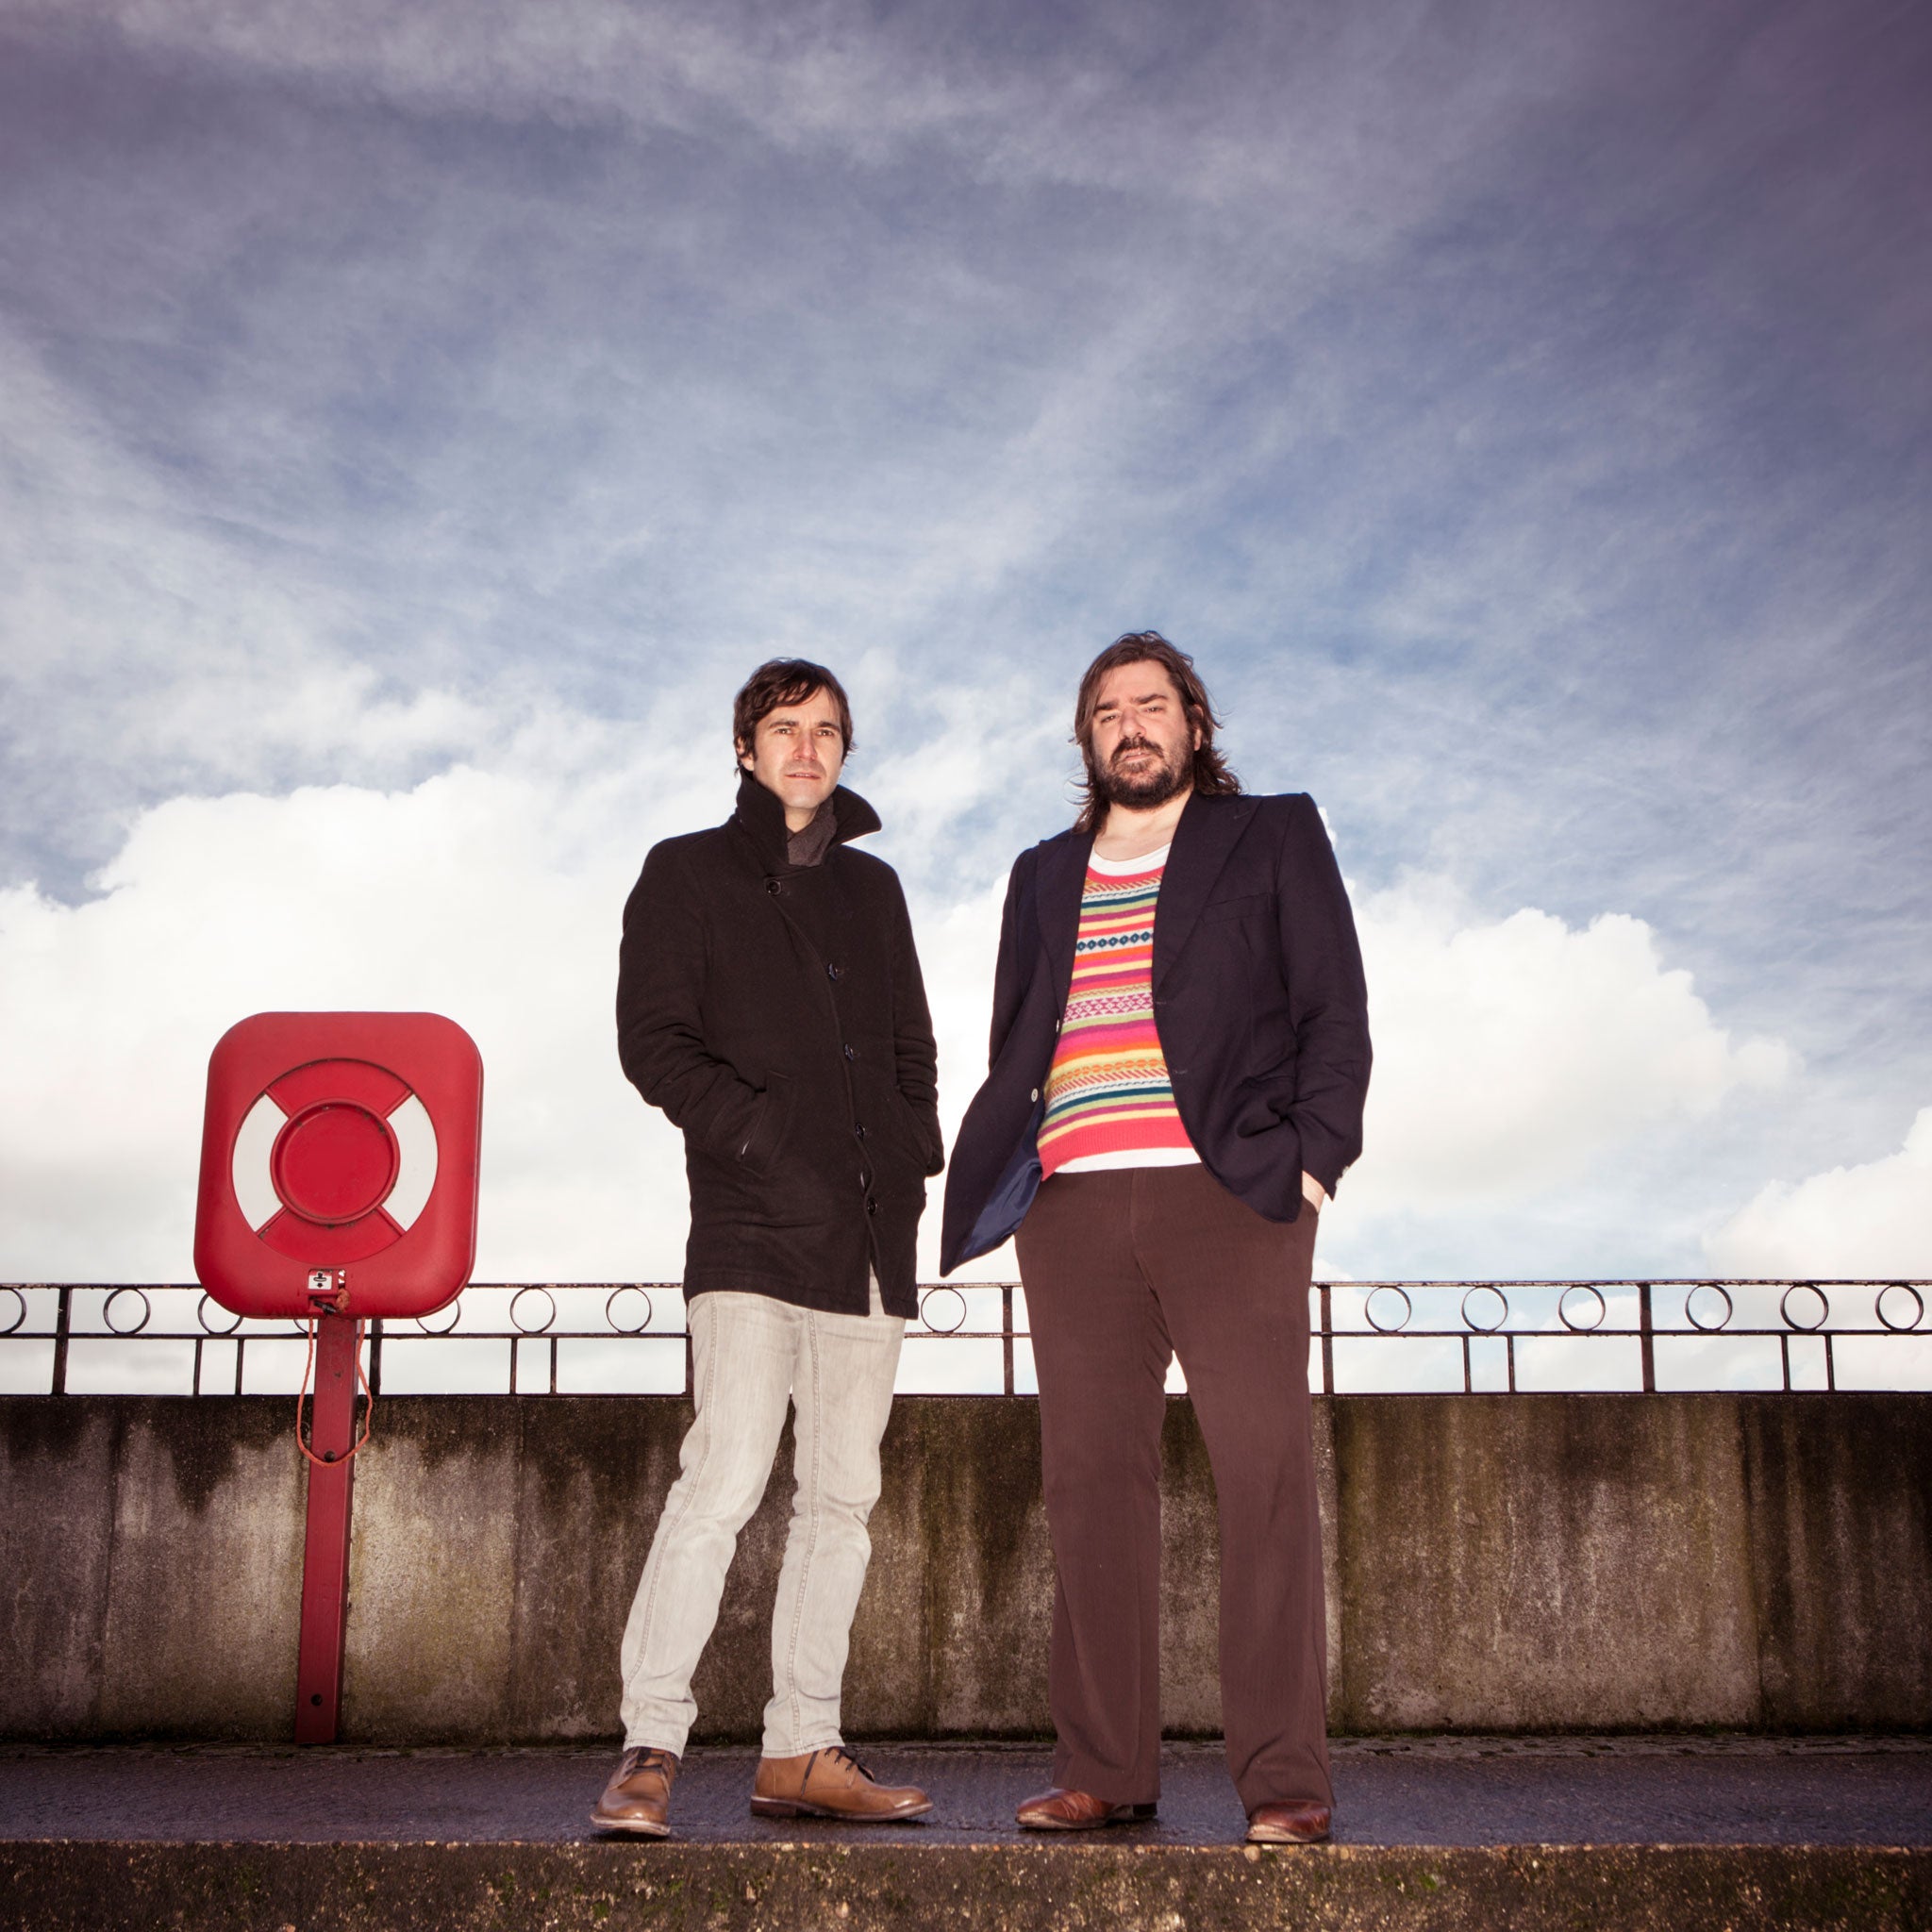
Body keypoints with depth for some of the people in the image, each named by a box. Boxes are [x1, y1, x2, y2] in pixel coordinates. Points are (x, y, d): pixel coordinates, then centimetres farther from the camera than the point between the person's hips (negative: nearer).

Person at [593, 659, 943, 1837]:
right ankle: (652, 1748, -10)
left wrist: (915, 1156, 7)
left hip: (870, 1234, 5)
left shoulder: (872, 887, 22)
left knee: (844, 1493, 5)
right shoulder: (688, 874, 8)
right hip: (753, 1224, -5)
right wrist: (757, 1130, -13)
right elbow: (653, 1042, -1)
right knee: (727, 1475, -16)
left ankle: (803, 1751, 11)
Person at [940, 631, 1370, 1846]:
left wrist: (1313, 1158, -6)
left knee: (1266, 1475, -7)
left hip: (1226, 1197, -3)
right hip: (1073, 1207, 4)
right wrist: (1001, 1179, 10)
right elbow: (1013, 1047, 24)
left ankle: (1287, 1780, -3)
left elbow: (1335, 1013, 6)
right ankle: (1105, 1769, 8)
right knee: (1092, 1483, 1)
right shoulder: (1045, 877, 24)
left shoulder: (1274, 838, 13)